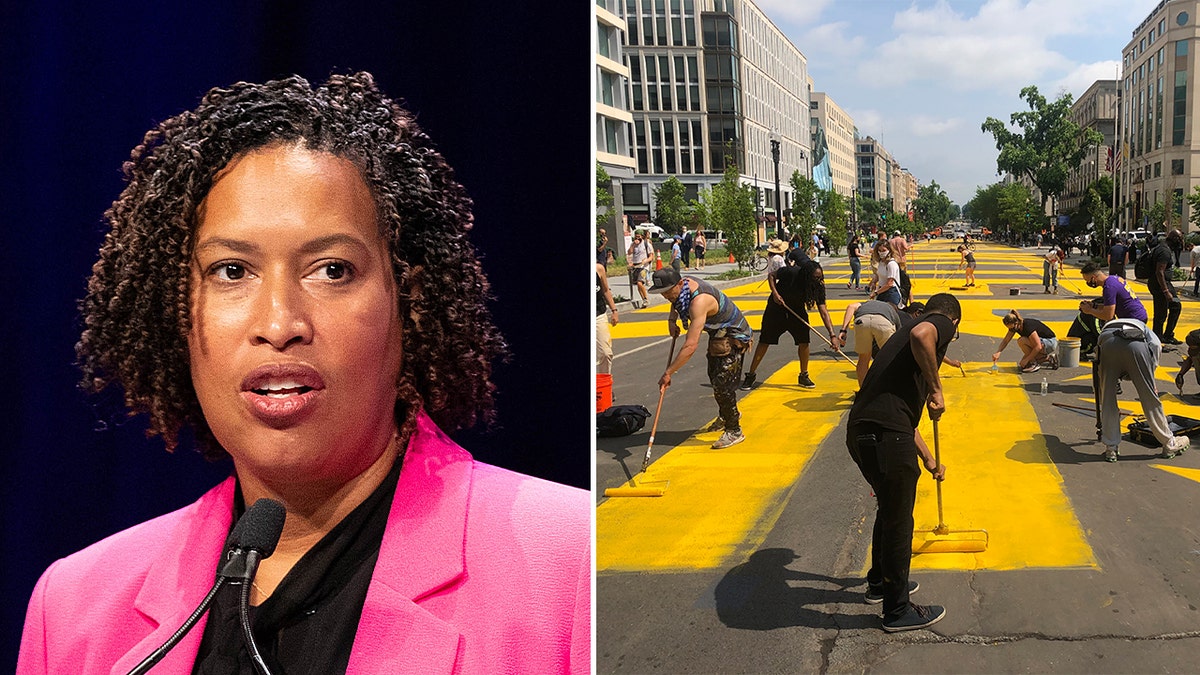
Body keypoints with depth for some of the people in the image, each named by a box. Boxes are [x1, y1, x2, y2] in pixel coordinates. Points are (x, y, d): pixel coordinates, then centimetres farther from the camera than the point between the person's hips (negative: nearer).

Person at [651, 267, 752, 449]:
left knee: (722, 384, -13)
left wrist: (668, 373, -43)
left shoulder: (699, 302, -38)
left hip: (733, 338, -10)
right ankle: (727, 415, 45)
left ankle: (734, 431, 2)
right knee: (715, 378, 22)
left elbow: (691, 345, -44)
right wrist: (672, 318, -3)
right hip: (717, 334, 10)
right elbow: (676, 303, 18)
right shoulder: (685, 283, -11)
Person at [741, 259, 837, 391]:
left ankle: (803, 376, 12)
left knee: (804, 342, -7)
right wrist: (775, 293, -27)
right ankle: (751, 375, 11)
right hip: (776, 309, -3)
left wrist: (832, 335, -31)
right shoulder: (791, 273, -30)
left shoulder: (818, 287, -21)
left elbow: (824, 312, -23)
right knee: (764, 342, 0)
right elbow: (771, 275, -12)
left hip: (797, 311, 3)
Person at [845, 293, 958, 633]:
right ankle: (897, 611, 22)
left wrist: (929, 460, 48)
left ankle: (880, 582, 47)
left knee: (891, 511, 29)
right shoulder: (942, 325, 6)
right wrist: (936, 388, -10)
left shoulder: (903, 336, 31)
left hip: (860, 431, 9)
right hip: (886, 436, -9)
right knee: (898, 521, 7)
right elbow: (920, 334, -23)